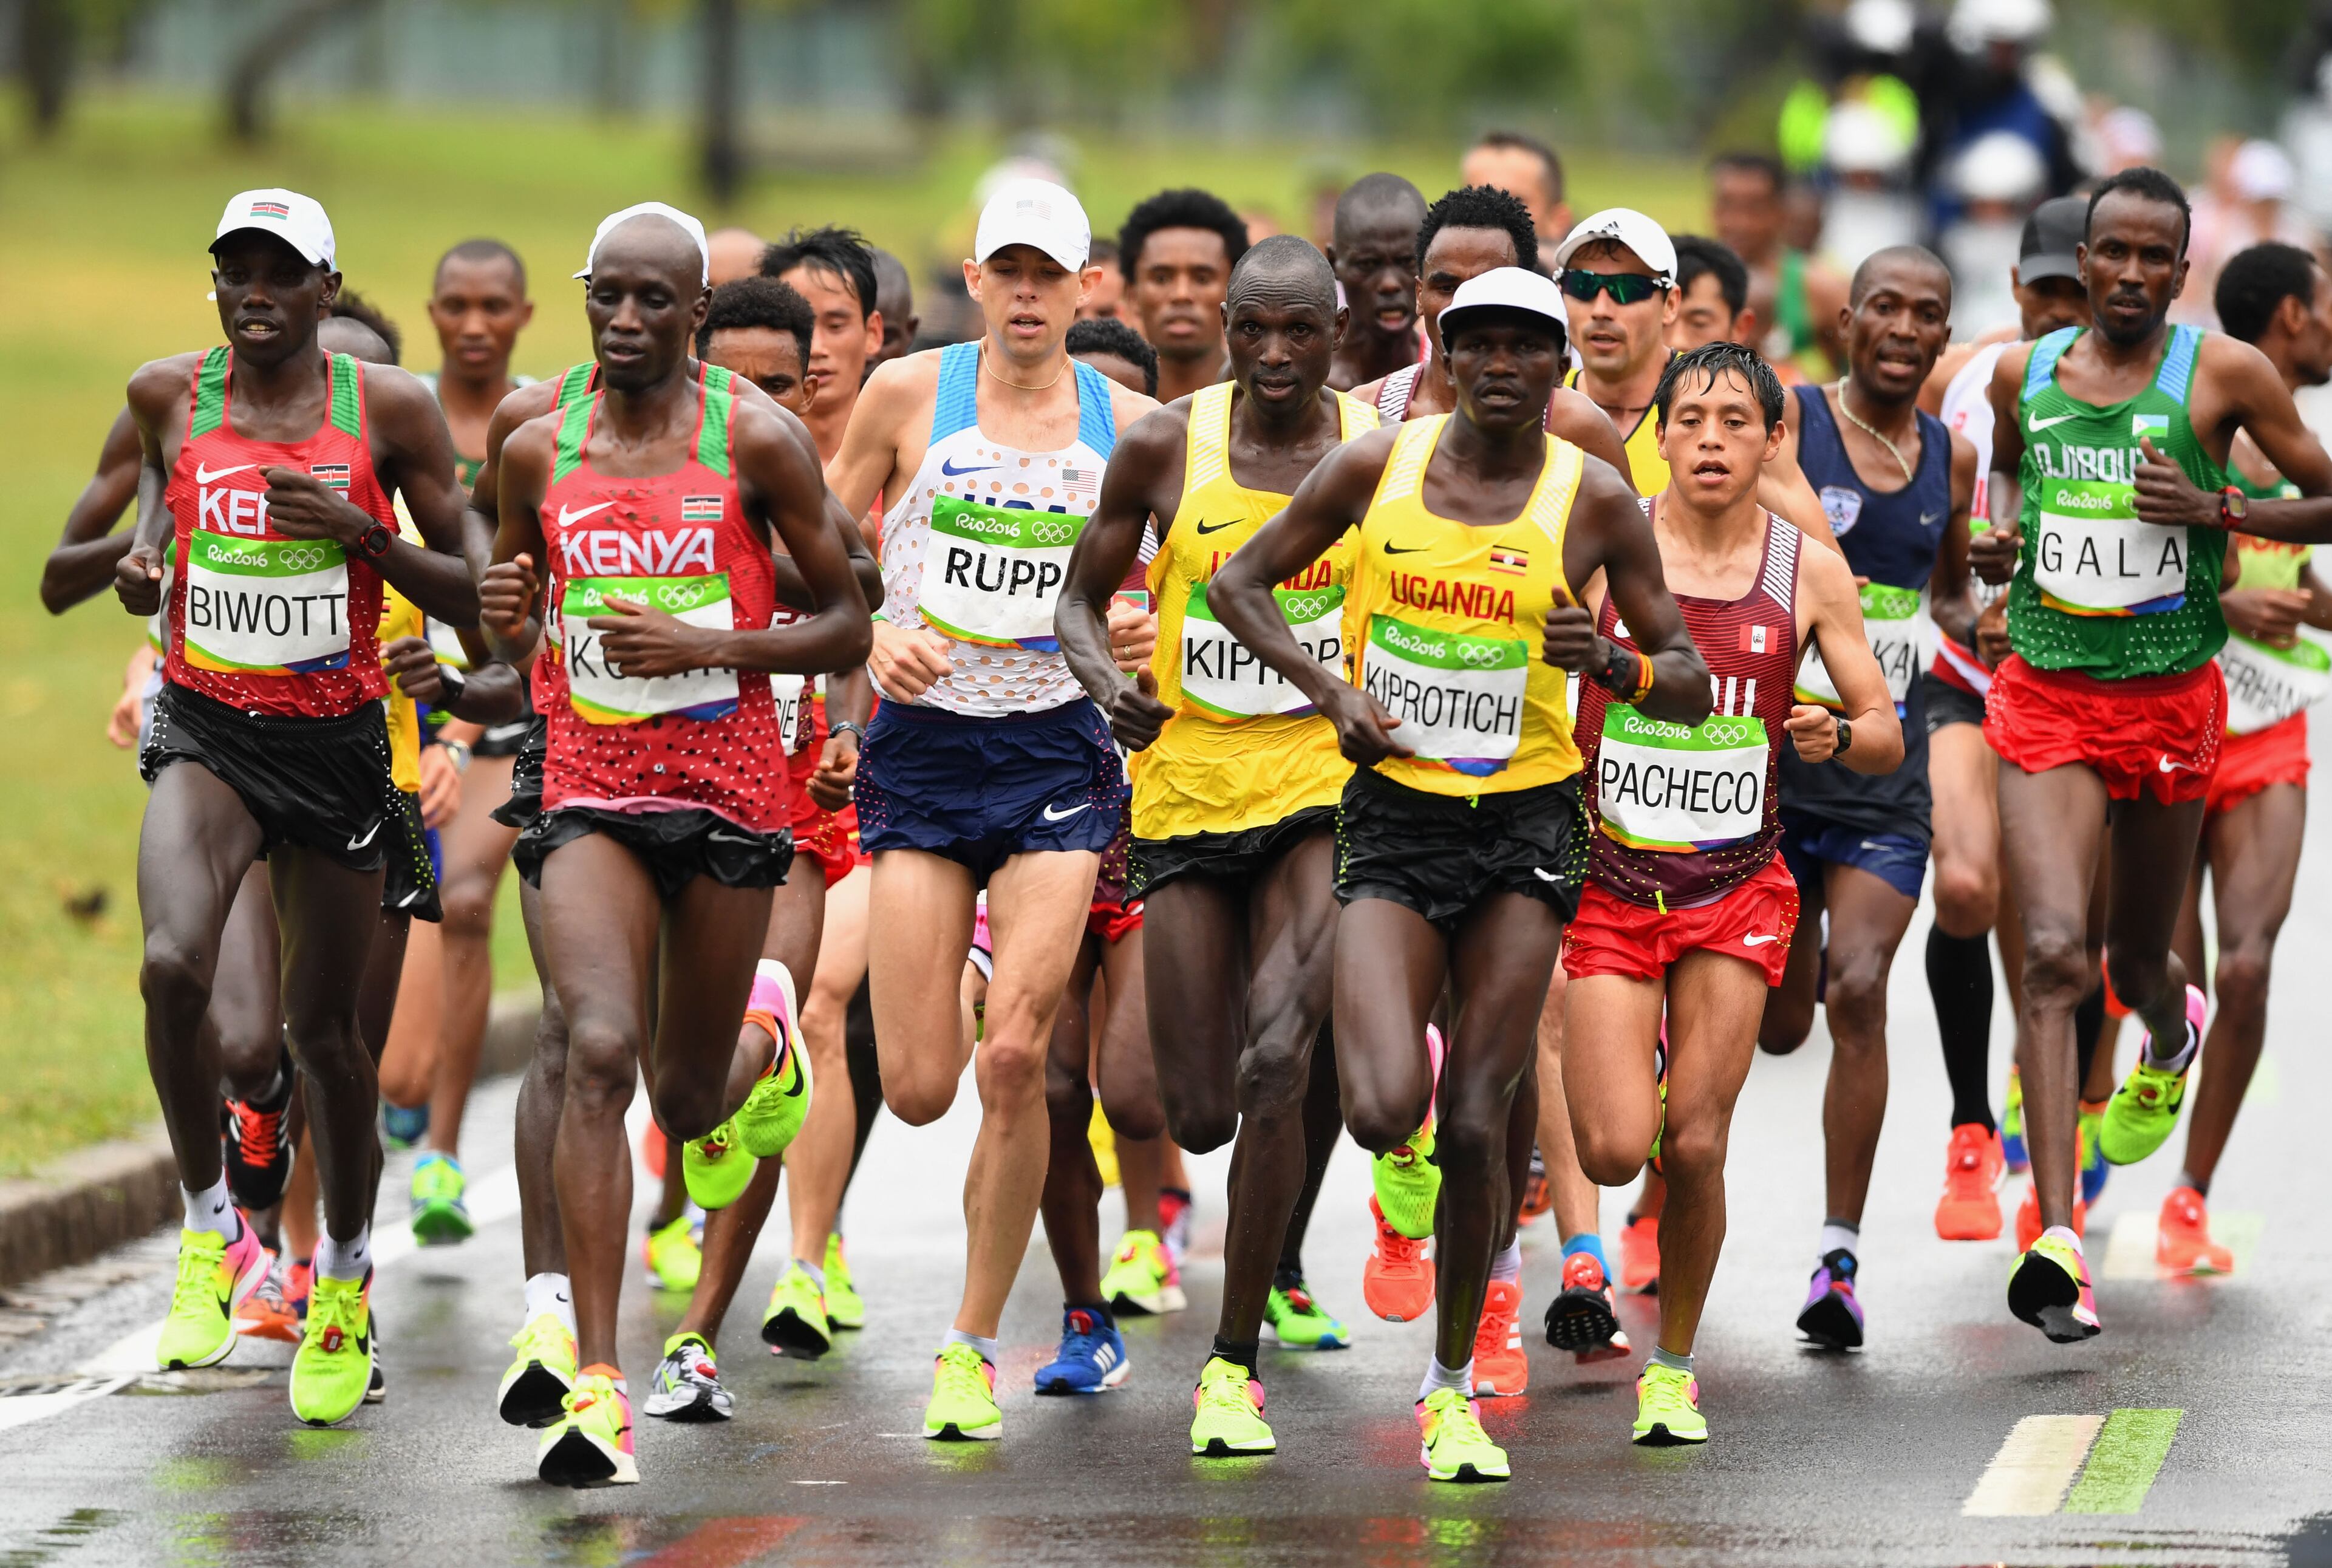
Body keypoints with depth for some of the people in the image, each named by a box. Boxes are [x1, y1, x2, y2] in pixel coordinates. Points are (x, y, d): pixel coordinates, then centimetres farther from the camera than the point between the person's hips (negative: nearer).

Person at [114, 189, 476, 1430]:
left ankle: (346, 1275, 32)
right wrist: (139, 568, -3)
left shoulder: (389, 410, -4)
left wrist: (358, 528, -17)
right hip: (205, 733, 0)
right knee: (172, 967, -25)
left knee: (323, 1025, 9)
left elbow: (470, 597, -1)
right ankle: (209, 1231, -4)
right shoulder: (170, 396, 0)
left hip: (337, 742, 0)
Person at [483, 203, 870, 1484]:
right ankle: (597, 1388, -22)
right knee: (599, 1053, -21)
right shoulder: (539, 450, 4)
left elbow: (848, 628, -1)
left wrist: (702, 646, -15)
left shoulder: (755, 442, -5)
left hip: (729, 791, -1)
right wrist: (505, 617, -7)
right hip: (589, 789, 1)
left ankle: (762, 1049, 52)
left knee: (688, 1100, 11)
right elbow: (511, 630, 17)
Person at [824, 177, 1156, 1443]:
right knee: (917, 1089, -4)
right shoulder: (910, 393, 0)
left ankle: (973, 1345, 1)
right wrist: (873, 634, -11)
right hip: (922, 747, 0)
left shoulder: (1128, 424, 3)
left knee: (1014, 1061, -12)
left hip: (1057, 754, 0)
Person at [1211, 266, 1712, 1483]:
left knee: (1477, 1122, -4)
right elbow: (1238, 582, 11)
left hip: (1526, 823, 0)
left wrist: (1611, 663, -20)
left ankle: (1452, 1389, 12)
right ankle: (1409, 1148, 22)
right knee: (1385, 1109, -17)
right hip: (1394, 816, 0)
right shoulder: (1377, 467, -1)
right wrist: (1330, 693, -3)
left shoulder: (1593, 499, -2)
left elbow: (1691, 687, 2)